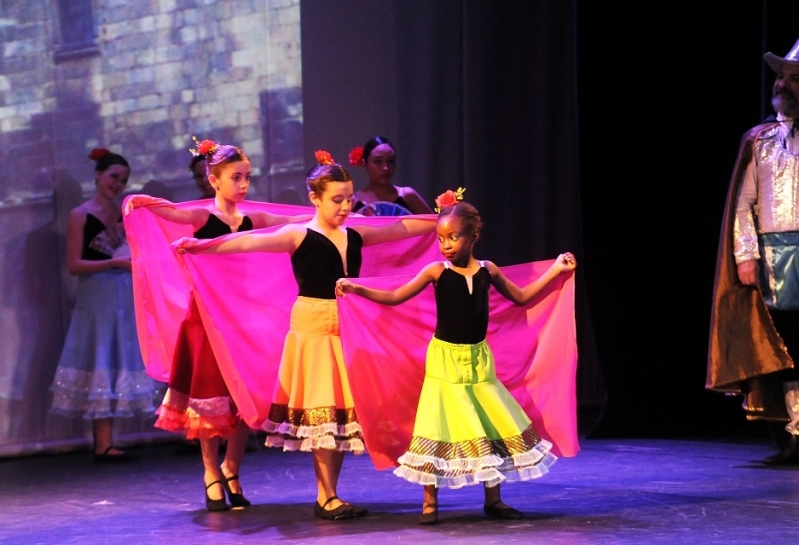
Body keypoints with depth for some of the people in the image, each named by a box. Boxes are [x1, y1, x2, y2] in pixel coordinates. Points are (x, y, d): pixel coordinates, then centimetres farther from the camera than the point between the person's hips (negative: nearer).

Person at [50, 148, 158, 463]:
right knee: (101, 365, -7)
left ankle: (103, 444, 8)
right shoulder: (80, 216, -2)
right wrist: (115, 262, -16)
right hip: (96, 299, -6)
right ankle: (103, 445, -8)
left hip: (125, 299, 6)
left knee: (119, 363, 4)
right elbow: (74, 265, -8)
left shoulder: (126, 215, 14)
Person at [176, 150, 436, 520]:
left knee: (343, 409, 6)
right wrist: (202, 246, -33)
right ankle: (326, 499, 2)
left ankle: (328, 495, 13)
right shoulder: (299, 236, -8)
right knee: (321, 410, -3)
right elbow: (252, 241, -21)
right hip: (314, 329, -6)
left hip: (347, 329, 6)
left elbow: (403, 227, 20)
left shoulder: (356, 236, 10)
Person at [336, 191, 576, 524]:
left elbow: (521, 297, 17)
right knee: (440, 430, -4)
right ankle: (430, 503, 7)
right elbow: (394, 297, -8)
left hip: (479, 359, 3)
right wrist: (357, 288, -20)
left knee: (494, 426, 5)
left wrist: (555, 270, 12)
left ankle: (493, 500, 19)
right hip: (445, 360, -3)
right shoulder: (437, 271, -8)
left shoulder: (487, 271, 2)